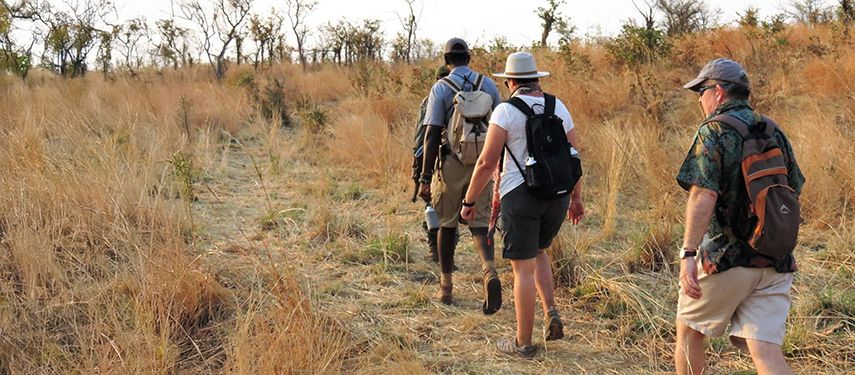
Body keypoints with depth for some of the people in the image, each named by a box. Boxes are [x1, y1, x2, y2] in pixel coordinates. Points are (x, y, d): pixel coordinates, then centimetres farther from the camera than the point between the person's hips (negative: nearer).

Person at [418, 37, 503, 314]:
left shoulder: (441, 88, -4)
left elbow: (432, 135, -10)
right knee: (479, 224, 4)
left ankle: (446, 286, 20)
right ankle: (489, 271, -23)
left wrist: (425, 178, -8)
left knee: (447, 224, 13)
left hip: (451, 164, -2)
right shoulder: (488, 85, 6)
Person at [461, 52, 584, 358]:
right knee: (538, 252, 27)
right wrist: (576, 198, 20)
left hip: (520, 194, -5)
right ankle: (551, 313, 11)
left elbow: (487, 163, -12)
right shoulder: (558, 107, 7)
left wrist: (469, 202, -2)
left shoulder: (506, 111, -8)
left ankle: (523, 343, 9)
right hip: (557, 193, 6)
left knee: (523, 268, 1)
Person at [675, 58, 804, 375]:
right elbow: (792, 194, 19)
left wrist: (688, 253, -24)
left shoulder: (714, 131, -8)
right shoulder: (775, 133, 13)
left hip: (726, 258, -6)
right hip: (775, 262, 6)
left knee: (689, 331, 17)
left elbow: (704, 196, -21)